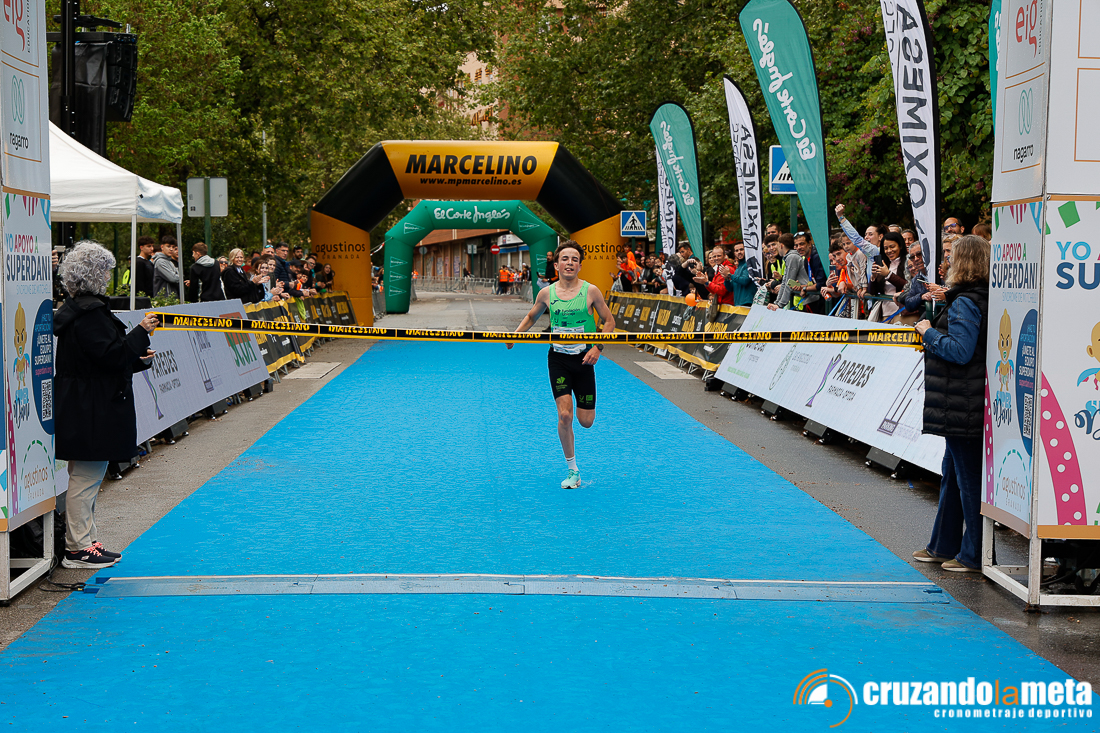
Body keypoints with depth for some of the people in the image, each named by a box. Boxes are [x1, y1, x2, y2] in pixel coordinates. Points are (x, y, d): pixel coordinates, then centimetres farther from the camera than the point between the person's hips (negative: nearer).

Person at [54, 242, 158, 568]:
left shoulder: (77, 309, 14)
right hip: (90, 410, -11)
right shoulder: (89, 313, -18)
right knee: (86, 477, -4)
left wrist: (137, 358, 18)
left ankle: (87, 541, 23)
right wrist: (141, 331, -12)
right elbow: (112, 355, -22)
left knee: (87, 477, 15)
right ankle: (78, 548, 2)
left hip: (83, 406, 11)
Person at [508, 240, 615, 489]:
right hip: (558, 359, 0)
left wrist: (598, 348, -12)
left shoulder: (590, 291, -6)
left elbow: (609, 321, 1)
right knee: (564, 415, -12)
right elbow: (531, 316, 16)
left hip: (583, 359, 0)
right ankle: (572, 471, 2)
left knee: (586, 421, 2)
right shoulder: (546, 293, -1)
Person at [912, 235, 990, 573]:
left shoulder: (965, 303, -18)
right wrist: (935, 330, 12)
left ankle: (975, 555, 6)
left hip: (961, 405, -10)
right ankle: (943, 546, 30)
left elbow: (960, 351, -25)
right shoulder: (985, 299, 11)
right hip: (972, 403, 10)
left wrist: (929, 332, -12)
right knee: (953, 472, 19)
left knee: (968, 476, -2)